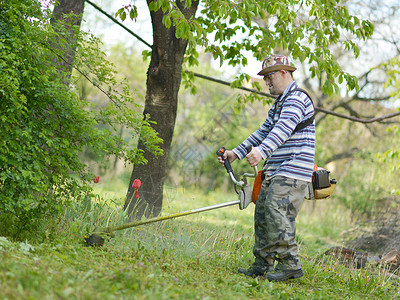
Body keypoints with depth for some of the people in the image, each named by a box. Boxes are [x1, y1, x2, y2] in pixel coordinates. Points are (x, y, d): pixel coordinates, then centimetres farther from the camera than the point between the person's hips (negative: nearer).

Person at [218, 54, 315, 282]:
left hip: (293, 173, -10)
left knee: (277, 213, -20)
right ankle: (263, 265, 13)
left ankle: (290, 265, -18)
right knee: (262, 214, 8)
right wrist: (236, 153, 24)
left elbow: (283, 129, -27)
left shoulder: (297, 98, -10)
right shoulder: (279, 104, 24)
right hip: (275, 172, 10)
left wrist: (262, 151, -42)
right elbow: (264, 132, 29)